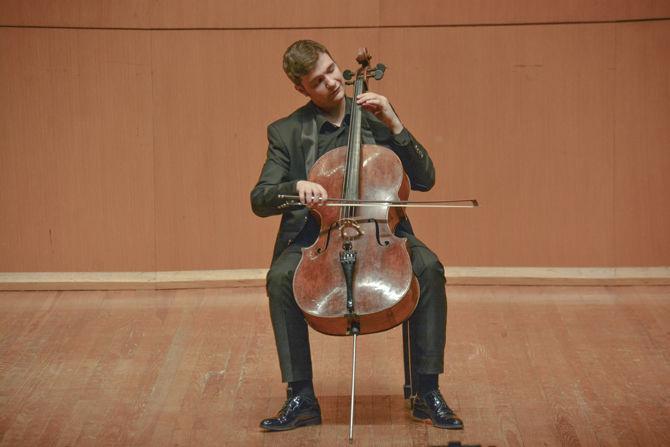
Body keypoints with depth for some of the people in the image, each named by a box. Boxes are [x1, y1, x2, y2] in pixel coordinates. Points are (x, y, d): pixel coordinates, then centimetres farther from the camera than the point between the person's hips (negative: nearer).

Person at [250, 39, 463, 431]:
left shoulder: (376, 118, 8)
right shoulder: (286, 132, 6)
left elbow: (425, 180, 2)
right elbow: (260, 200, -2)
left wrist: (394, 125, -8)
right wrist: (295, 187, -23)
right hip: (314, 236, 0)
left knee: (429, 268, -30)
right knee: (280, 277, -33)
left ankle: (427, 392, -21)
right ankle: (302, 397, -23)